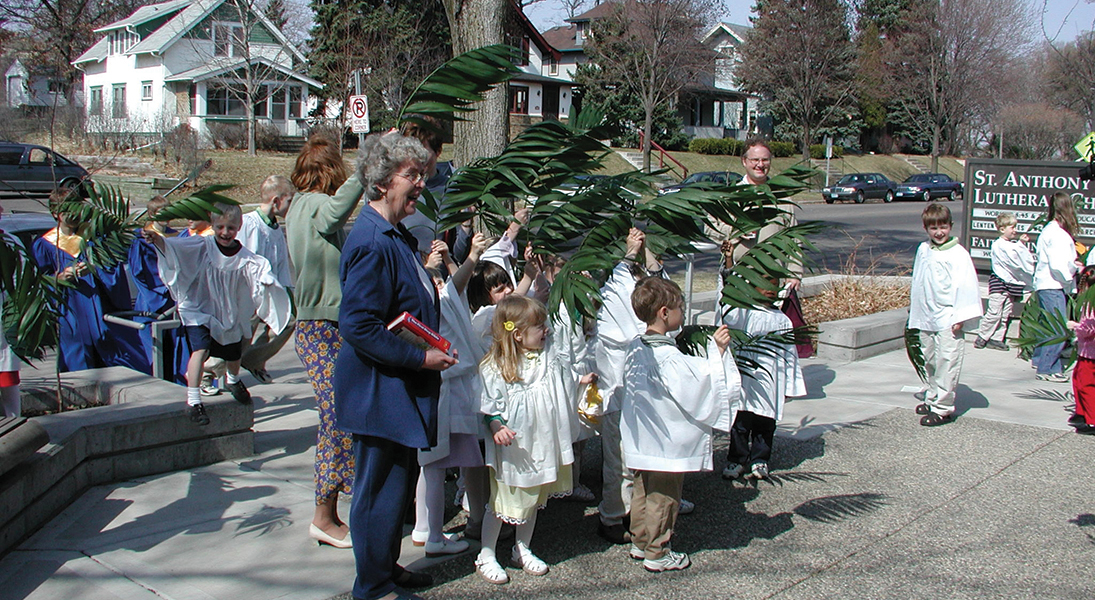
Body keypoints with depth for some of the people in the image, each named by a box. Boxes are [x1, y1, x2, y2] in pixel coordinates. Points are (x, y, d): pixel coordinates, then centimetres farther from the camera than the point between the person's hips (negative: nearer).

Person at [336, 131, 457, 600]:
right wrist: (421, 358, -22)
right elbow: (358, 326, -26)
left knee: (400, 483, 20)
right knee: (381, 488, 2)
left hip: (402, 386, 11)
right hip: (380, 391, -11)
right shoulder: (372, 243, -22)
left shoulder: (396, 235, 11)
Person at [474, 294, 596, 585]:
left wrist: (581, 381, 9)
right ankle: (486, 557, 18)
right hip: (513, 448, -6)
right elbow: (489, 404, -15)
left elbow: (566, 380, 21)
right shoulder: (495, 367, -17)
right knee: (502, 501, 3)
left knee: (534, 499, 18)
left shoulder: (551, 356, 1)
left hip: (543, 443, 6)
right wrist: (496, 426, -29)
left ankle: (523, 550, 36)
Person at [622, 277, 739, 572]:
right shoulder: (669, 357, -26)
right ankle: (656, 554, 18)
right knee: (663, 499, 6)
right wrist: (717, 351, -20)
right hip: (667, 444, -8)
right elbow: (702, 384, -23)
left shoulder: (636, 346, 0)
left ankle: (640, 543, 34)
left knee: (643, 491, 21)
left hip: (642, 441, 8)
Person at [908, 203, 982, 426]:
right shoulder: (923, 250, 10)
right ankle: (932, 398, 28)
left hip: (946, 319, -7)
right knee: (930, 362, 15)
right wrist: (913, 308, 22)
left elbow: (966, 285, -12)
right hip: (925, 319, 7)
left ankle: (943, 407, -2)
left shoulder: (958, 254, -10)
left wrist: (960, 317, -14)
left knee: (946, 363, -5)